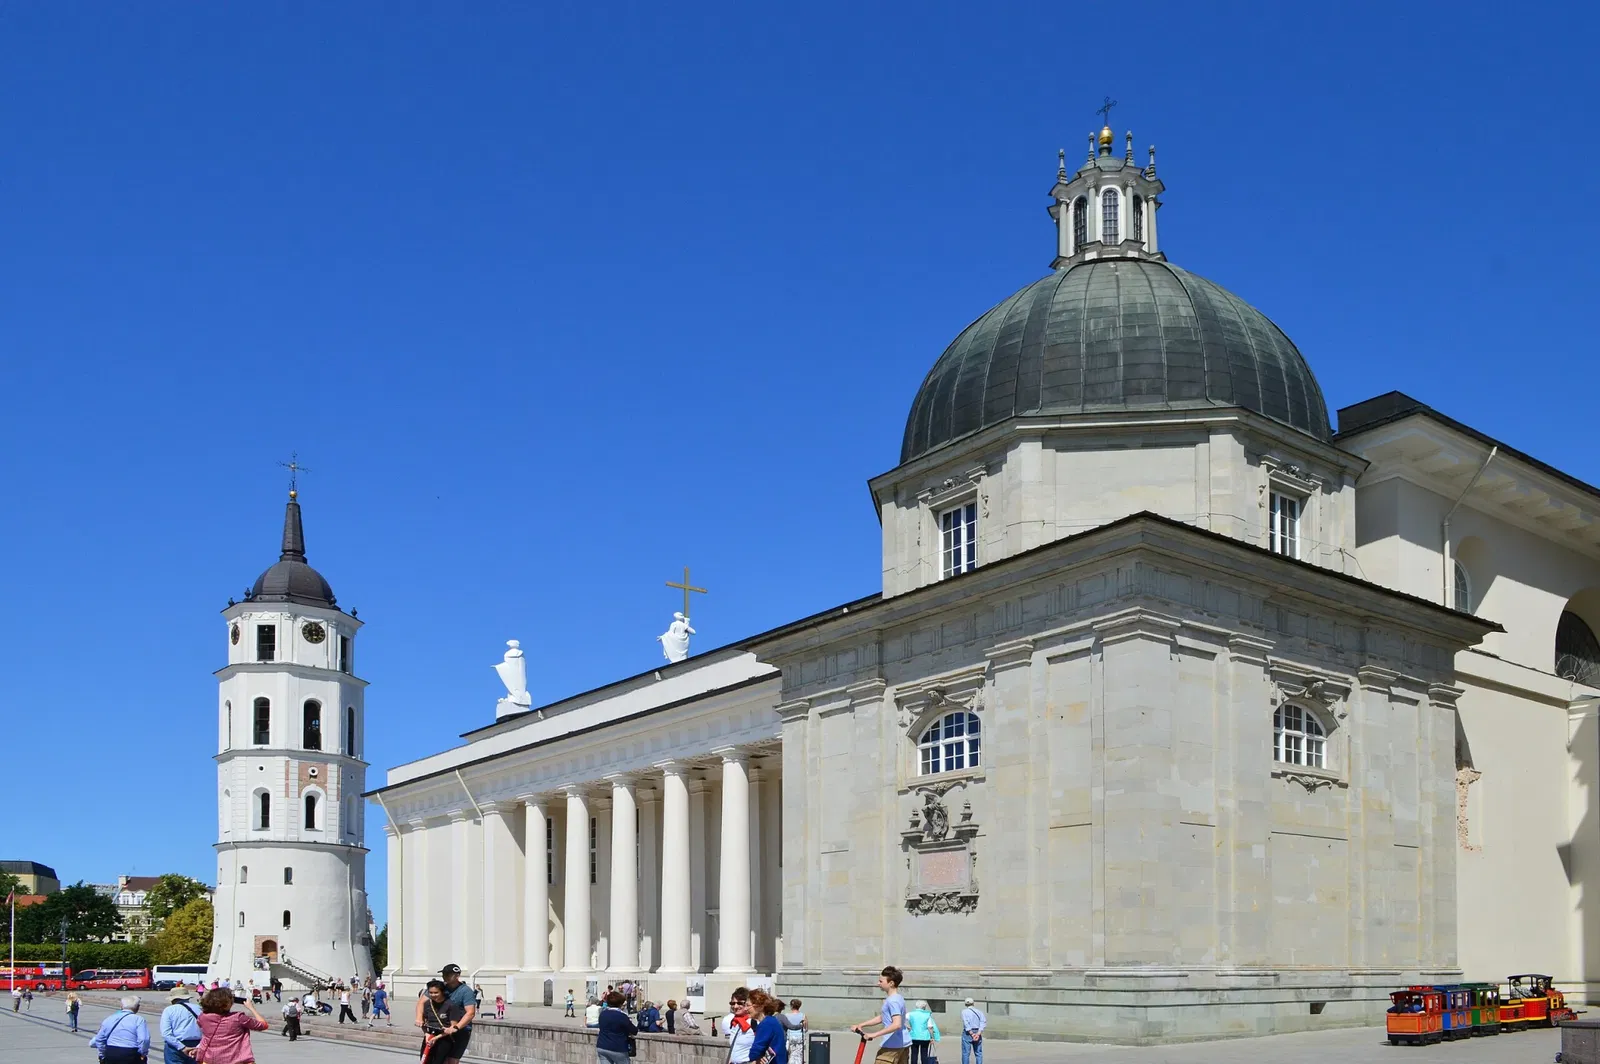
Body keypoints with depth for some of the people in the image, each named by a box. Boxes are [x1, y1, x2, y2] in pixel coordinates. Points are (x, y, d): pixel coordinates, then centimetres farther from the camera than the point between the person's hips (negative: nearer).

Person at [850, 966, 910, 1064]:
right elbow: (881, 1018, 23)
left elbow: (896, 1024, -29)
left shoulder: (892, 1001, -17)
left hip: (892, 1045, -10)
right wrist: (860, 1025, 18)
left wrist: (874, 1034, -27)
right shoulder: (898, 998, 15)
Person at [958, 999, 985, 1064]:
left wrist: (971, 1033, -16)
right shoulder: (979, 1011, 9)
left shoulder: (964, 1011, 1)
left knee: (966, 1053, 1)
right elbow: (983, 1021, -6)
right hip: (977, 1032, 3)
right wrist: (978, 1033, -16)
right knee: (978, 1053, 7)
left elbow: (966, 1023, -14)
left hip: (968, 1033, -3)